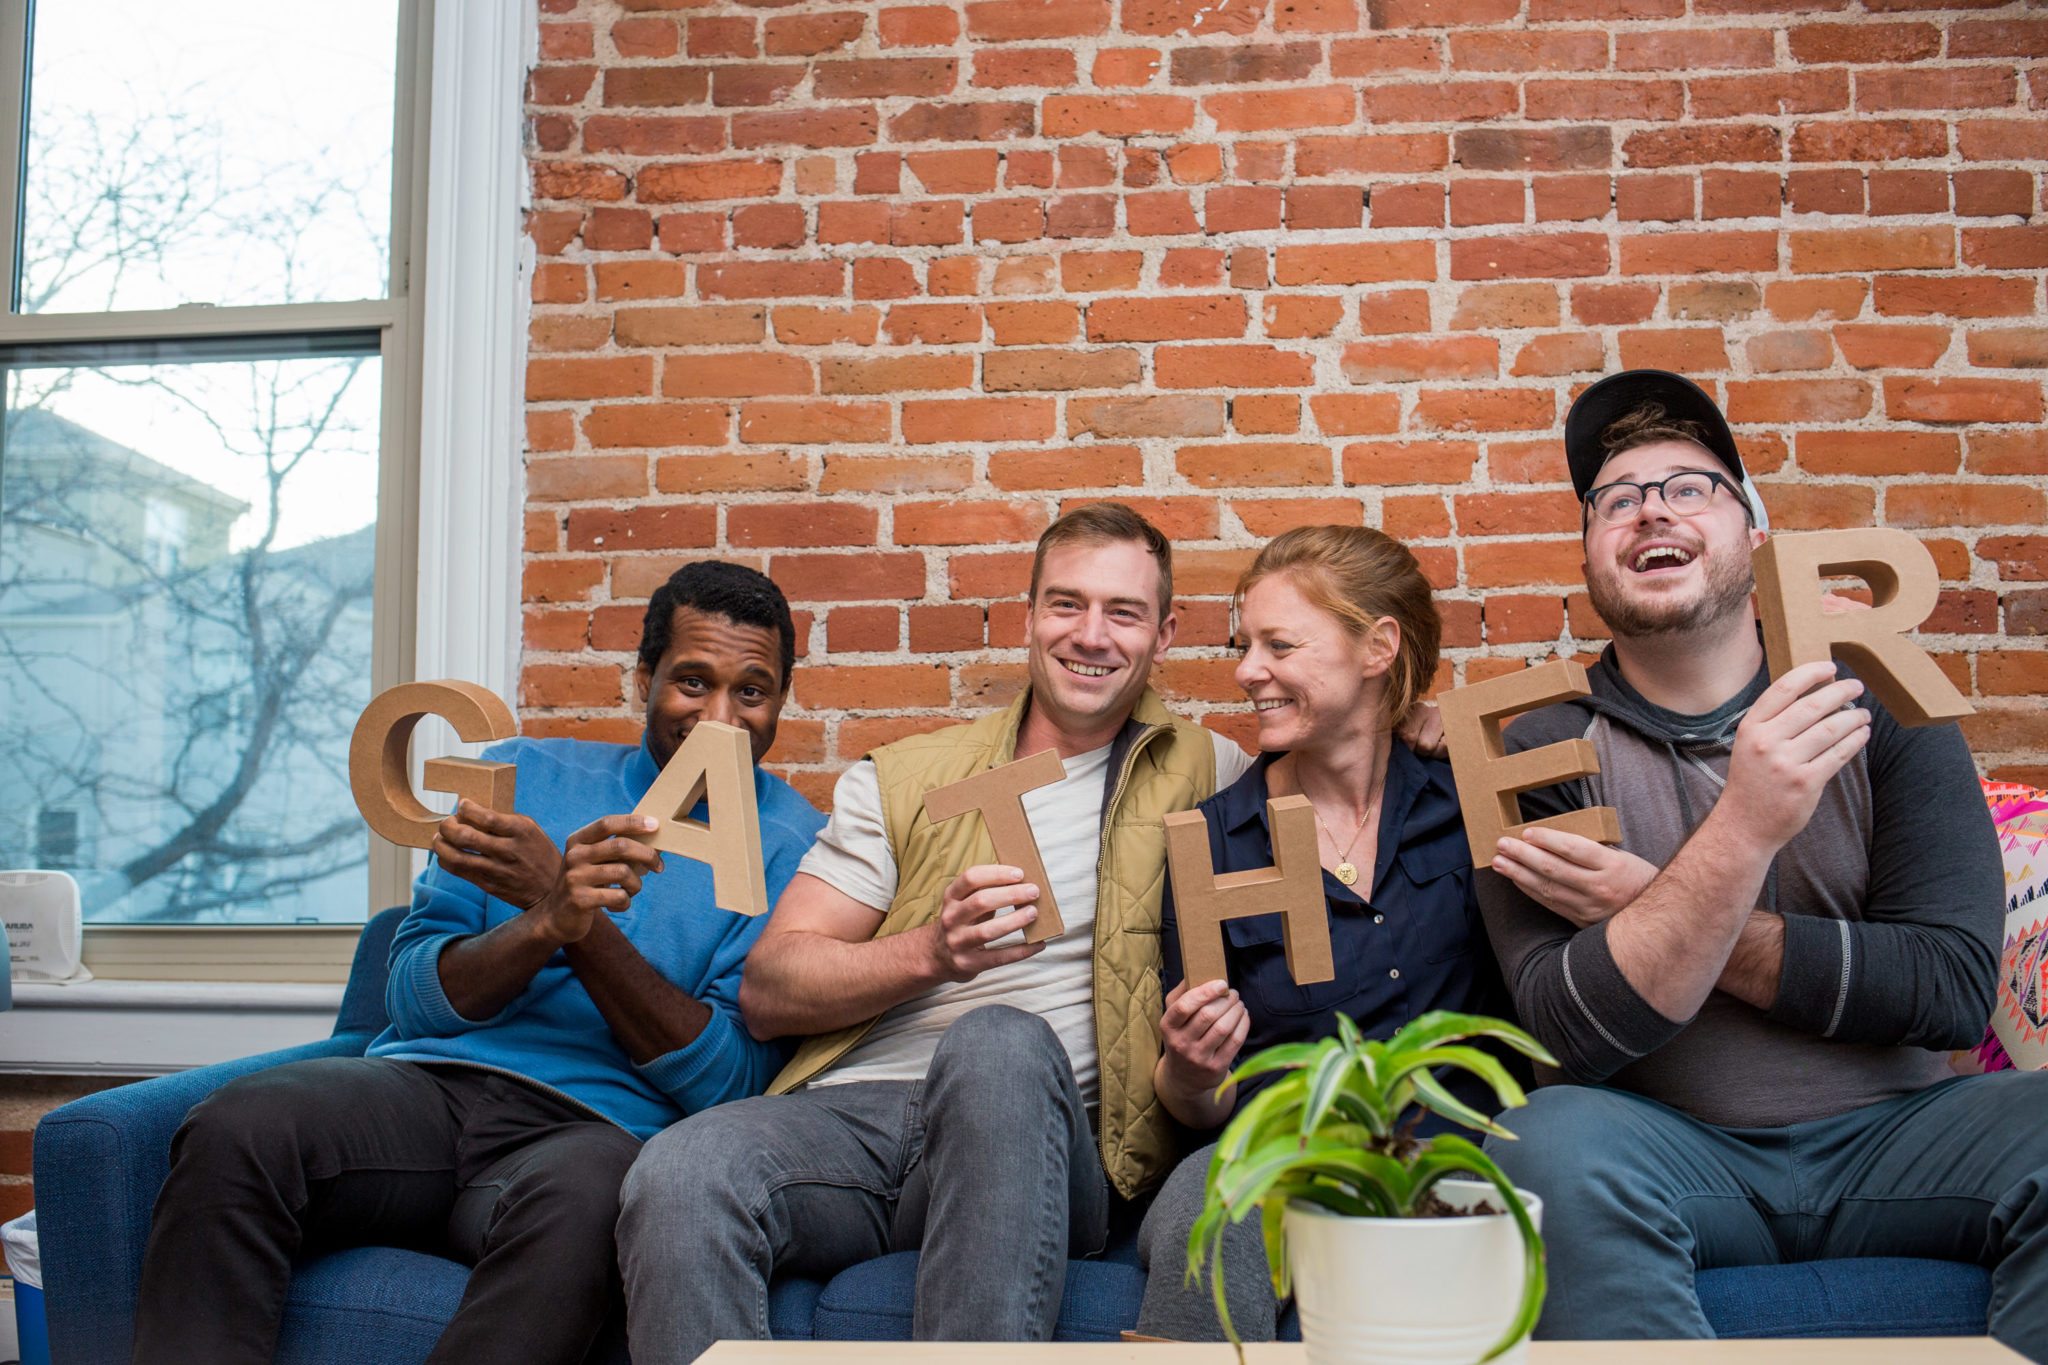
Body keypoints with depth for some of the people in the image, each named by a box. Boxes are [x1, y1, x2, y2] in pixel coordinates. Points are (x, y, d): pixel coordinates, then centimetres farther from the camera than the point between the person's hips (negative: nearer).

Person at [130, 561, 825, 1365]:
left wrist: (585, 927, -13)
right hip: (422, 1086, 3)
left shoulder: (794, 846, 8)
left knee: (582, 1191, -39)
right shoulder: (527, 777, 16)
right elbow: (414, 996, 9)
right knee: (239, 1126, -29)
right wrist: (547, 923, -12)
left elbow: (728, 1081, -2)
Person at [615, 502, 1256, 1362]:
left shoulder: (1200, 774, 16)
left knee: (1000, 1040, -36)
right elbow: (766, 992, 8)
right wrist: (931, 952, -9)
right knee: (677, 1176, -32)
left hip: (1035, 1139, -1)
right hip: (855, 1109, 1)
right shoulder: (902, 780, 17)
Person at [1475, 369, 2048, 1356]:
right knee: (1554, 1145, -32)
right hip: (1673, 1152, -2)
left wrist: (1653, 908, -13)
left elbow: (1956, 987, -6)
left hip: (1890, 1131, 2)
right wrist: (1742, 833, -27)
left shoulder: (1871, 701, 3)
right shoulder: (1544, 750, -2)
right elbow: (1572, 1035, -14)